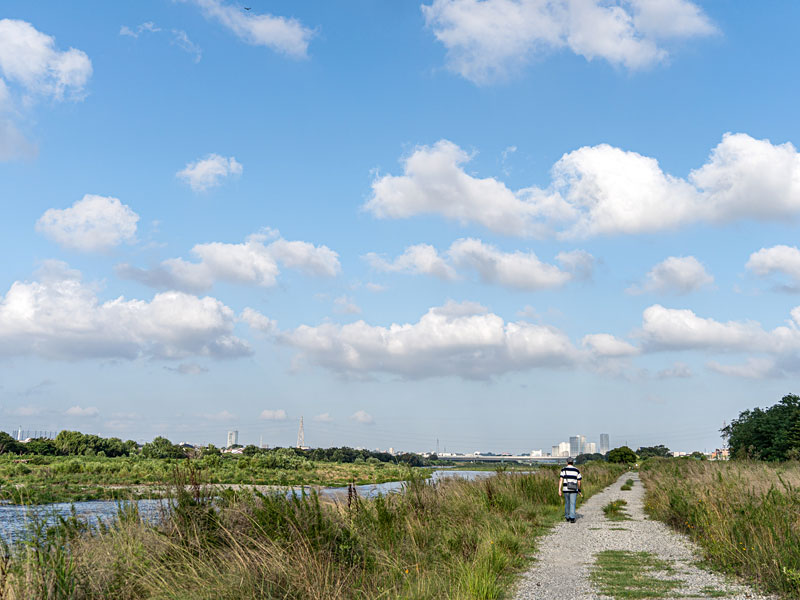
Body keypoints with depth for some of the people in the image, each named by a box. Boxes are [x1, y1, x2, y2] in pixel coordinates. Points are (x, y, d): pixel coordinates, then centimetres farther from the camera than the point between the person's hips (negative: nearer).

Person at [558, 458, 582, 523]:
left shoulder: (564, 470, 0)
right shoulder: (576, 470, 3)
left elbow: (561, 480, -9)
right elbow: (579, 482, 5)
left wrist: (559, 490, -10)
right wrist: (579, 490, 18)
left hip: (566, 489, 1)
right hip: (574, 490, -1)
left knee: (567, 503, 18)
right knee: (572, 504, -1)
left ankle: (567, 517, 28)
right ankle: (572, 518, -12)